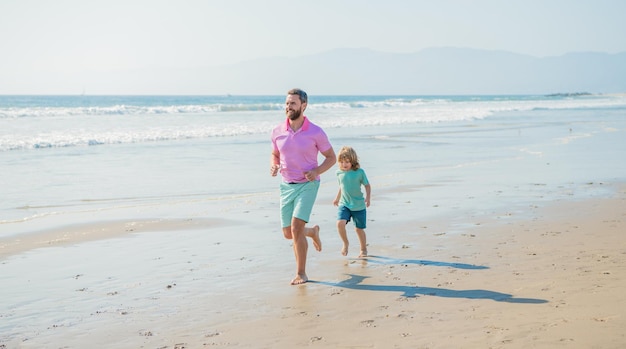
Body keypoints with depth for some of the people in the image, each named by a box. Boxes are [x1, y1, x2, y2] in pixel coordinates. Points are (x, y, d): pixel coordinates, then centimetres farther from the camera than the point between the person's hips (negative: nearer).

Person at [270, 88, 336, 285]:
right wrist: (273, 166, -7)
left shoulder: (316, 132, -10)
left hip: (307, 185, -4)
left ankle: (301, 273, -2)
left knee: (296, 227, -18)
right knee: (288, 233, 10)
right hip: (286, 186, 4)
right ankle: (313, 232, 45)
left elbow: (331, 157, 1)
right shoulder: (277, 132, -1)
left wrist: (317, 171, -17)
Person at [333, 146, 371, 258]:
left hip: (359, 206, -2)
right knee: (340, 223, -20)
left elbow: (367, 186, 0)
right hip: (344, 204, 2)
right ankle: (345, 243, 6)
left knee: (359, 228, 7)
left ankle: (363, 250, 28)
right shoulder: (339, 173, 1)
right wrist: (337, 198, 29)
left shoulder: (359, 172, -9)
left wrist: (368, 197, -15)